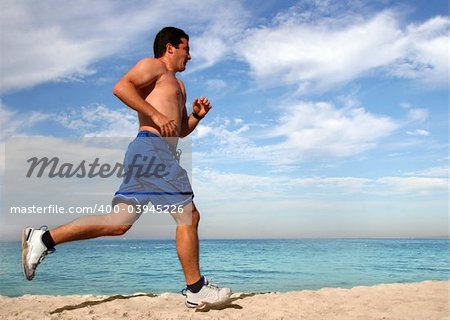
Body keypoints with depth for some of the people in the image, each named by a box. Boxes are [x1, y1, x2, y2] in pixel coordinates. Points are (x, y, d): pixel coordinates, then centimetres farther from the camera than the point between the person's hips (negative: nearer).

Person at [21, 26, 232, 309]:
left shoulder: (178, 85, 32)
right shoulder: (153, 66, 4)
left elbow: (182, 130, 34)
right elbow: (121, 87, -15)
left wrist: (197, 115, 15)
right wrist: (156, 115, -19)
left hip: (163, 153, 9)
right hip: (152, 147, -9)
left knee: (118, 223, 3)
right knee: (188, 216, -4)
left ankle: (43, 239, 6)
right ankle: (196, 290, 5)